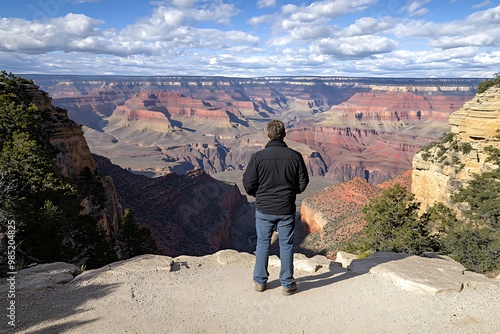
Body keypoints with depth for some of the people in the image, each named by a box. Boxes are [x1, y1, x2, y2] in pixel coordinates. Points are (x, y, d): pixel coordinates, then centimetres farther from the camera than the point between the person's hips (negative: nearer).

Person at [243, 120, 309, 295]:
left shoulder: (258, 156, -13)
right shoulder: (295, 156, -9)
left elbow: (248, 183, -9)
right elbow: (303, 182, -1)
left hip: (264, 209, 0)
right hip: (287, 209, 1)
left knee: (262, 243, 16)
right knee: (286, 245, 13)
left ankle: (260, 281, 26)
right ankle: (287, 284, 23)